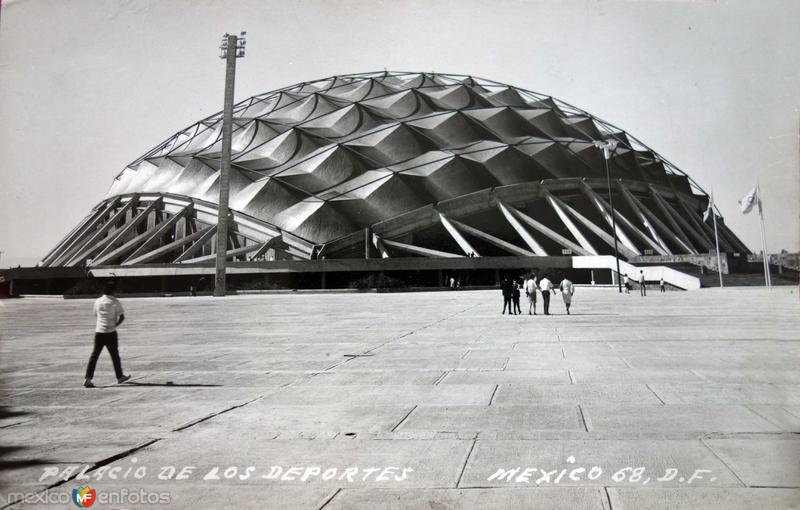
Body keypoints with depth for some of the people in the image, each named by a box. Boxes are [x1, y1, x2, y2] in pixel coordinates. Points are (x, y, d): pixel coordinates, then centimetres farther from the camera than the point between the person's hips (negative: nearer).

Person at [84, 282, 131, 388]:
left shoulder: (97, 301, 6)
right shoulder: (115, 302, -7)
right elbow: (122, 317, -11)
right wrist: (115, 324, 3)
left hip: (98, 332, 3)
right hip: (110, 332, -3)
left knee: (94, 355, 4)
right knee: (115, 355, 9)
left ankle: (88, 379, -4)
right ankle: (120, 377, 22)